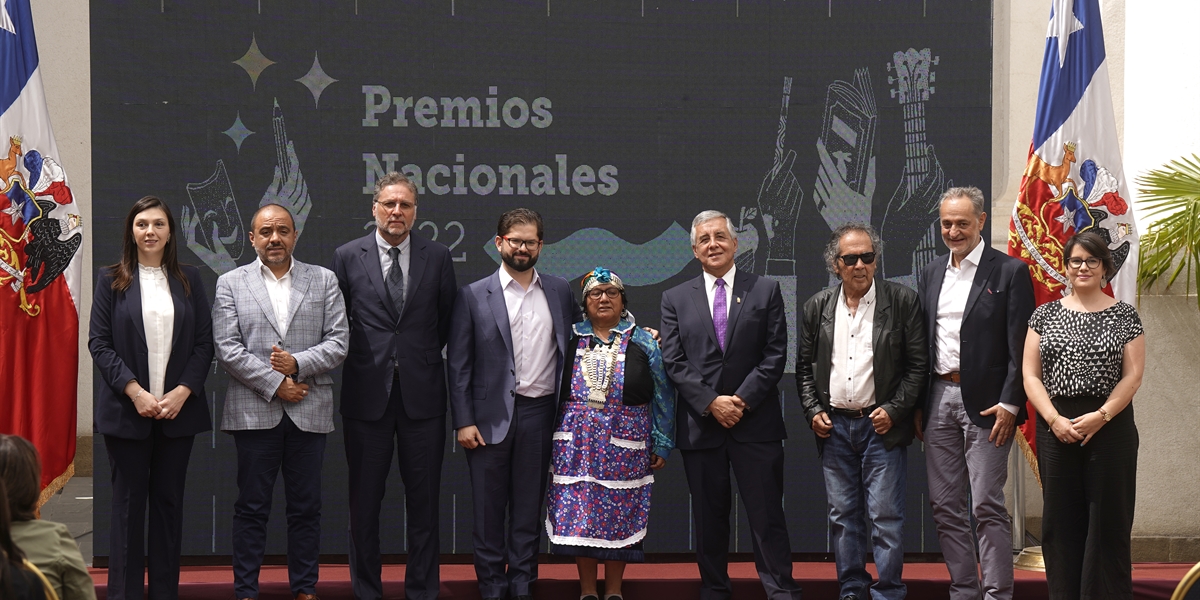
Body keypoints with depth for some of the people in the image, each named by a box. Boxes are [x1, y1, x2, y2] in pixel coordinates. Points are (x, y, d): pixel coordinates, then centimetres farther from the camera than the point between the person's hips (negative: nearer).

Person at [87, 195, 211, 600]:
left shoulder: (189, 280, 8)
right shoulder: (111, 280, 3)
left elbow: (204, 342, 4)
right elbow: (98, 342, -3)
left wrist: (182, 392, -9)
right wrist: (134, 391, -13)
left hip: (178, 410, 2)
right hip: (126, 411, -2)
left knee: (169, 502, 6)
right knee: (128, 502, 2)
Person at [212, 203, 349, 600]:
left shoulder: (323, 281, 9)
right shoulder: (231, 284, 6)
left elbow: (338, 343, 3)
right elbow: (227, 348, -3)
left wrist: (298, 363, -12)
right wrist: (275, 384, -10)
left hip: (309, 412, 1)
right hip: (254, 412, -1)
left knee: (306, 507, 7)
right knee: (251, 507, 4)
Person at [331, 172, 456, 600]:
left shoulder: (437, 257, 3)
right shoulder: (348, 257, 1)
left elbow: (448, 320, 11)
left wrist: (423, 356, 8)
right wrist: (362, 360, 6)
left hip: (422, 393, 0)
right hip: (367, 393, 0)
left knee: (423, 500, 6)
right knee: (364, 501, 7)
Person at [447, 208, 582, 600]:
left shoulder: (559, 292, 9)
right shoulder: (473, 296, 0)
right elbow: (459, 364, -1)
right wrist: (463, 421, -7)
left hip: (539, 415, 2)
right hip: (491, 417, -2)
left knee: (528, 509, 9)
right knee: (489, 509, 4)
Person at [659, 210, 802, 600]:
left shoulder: (766, 291, 6)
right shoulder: (675, 299, 9)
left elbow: (775, 356, 0)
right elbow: (674, 363, 2)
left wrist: (743, 400, -11)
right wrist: (711, 402, -10)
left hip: (755, 422, -1)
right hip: (700, 424, 2)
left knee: (767, 516, -2)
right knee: (708, 519, 7)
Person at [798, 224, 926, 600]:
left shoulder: (902, 301, -2)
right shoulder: (817, 307, 8)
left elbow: (918, 365, -2)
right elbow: (805, 367, 14)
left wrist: (893, 410, -9)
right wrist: (813, 411, 2)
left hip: (882, 425, -3)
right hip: (833, 426, 4)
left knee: (886, 516, -4)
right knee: (842, 516, 9)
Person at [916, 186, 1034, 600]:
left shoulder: (1010, 272, -3)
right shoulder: (932, 274, 14)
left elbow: (1020, 346, -8)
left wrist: (1010, 404, -15)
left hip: (984, 402, -6)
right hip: (938, 398, 6)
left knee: (987, 506, -7)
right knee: (945, 506, 7)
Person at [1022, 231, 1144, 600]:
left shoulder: (1124, 316, 4)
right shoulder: (1046, 314, 9)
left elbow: (1133, 376, -2)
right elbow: (1030, 375, 4)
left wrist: (1101, 416, -14)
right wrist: (1054, 419, -10)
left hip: (1110, 428, -2)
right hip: (1055, 428, 2)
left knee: (1108, 521, 0)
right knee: (1060, 521, 4)